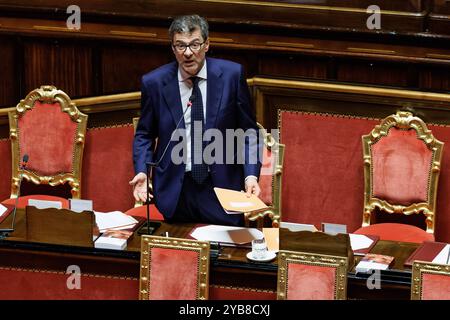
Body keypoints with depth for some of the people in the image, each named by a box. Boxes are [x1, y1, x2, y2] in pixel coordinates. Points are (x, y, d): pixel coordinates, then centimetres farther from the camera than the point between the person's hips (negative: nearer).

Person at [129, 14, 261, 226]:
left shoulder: (231, 75, -4)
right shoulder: (154, 82, -2)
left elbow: (247, 130, 2)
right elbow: (144, 135, 9)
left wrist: (251, 175, -11)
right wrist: (141, 171, -8)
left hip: (222, 187, 0)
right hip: (175, 190, 0)